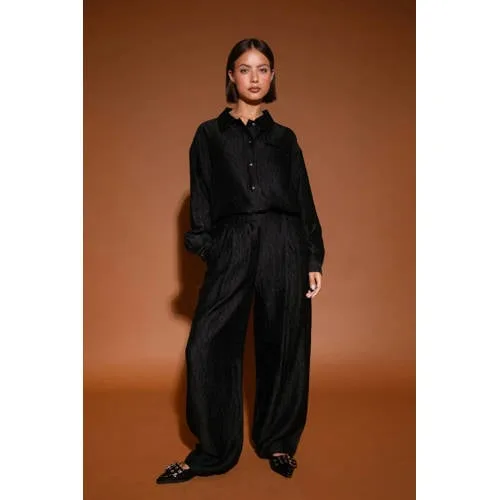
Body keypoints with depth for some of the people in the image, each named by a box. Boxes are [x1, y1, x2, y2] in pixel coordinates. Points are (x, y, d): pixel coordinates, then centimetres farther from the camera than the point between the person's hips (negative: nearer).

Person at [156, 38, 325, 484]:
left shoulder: (284, 138, 14)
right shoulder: (209, 135, 12)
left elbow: (305, 201, 11)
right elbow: (201, 201, 8)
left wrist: (315, 260, 3)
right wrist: (205, 247, -7)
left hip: (284, 246, 1)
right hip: (231, 248, 0)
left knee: (282, 345, 5)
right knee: (207, 345, -7)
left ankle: (278, 443, 24)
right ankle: (213, 452, 10)